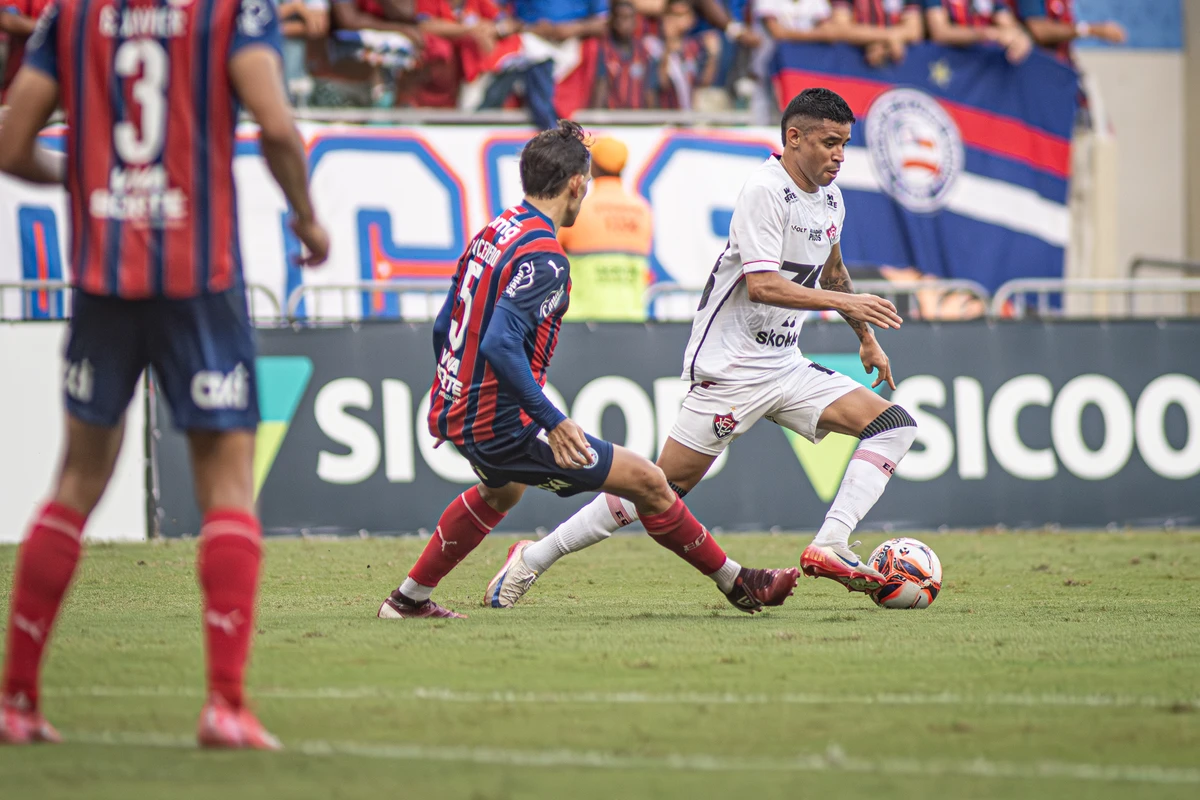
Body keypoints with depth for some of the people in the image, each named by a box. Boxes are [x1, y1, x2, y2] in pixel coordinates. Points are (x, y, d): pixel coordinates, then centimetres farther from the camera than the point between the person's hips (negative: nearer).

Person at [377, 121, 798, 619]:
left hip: (453, 409, 9)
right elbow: (500, 345, -31)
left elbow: (444, 329, 15)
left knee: (501, 489, 40)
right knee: (646, 481, -3)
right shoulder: (543, 257, -20)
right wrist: (553, 422, -27)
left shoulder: (489, 236, 7)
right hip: (502, 425, -9)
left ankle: (409, 598, 43)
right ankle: (736, 583, 7)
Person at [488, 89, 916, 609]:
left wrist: (866, 337, 31)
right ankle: (534, 560, 1)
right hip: (733, 367, -8)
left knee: (895, 426, -6)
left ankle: (829, 547, -18)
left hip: (784, 366, 8)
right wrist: (844, 302, -29)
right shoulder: (766, 190, -16)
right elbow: (761, 285, -27)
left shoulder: (828, 196, 11)